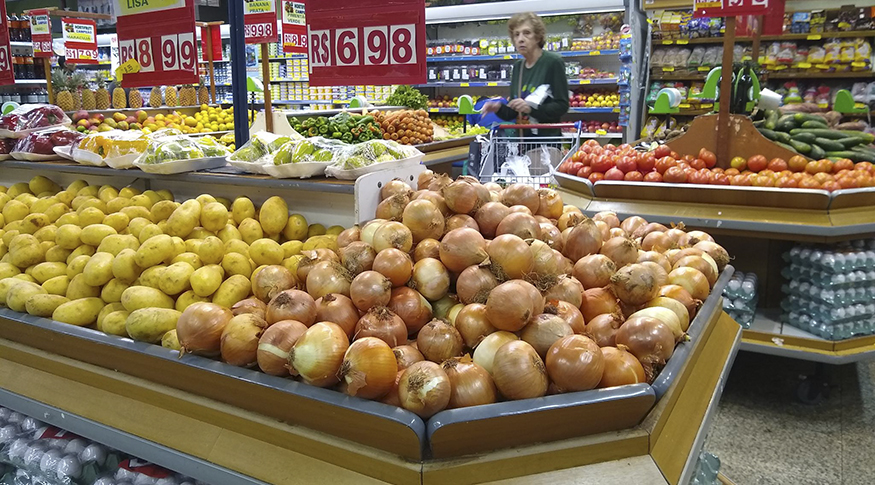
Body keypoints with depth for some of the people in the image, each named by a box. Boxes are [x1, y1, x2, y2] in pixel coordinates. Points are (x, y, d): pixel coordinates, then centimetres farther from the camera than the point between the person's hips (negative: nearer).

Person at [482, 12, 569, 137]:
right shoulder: (517, 67, 11)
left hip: (548, 138, -5)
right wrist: (499, 109, -6)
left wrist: (530, 108, -24)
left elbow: (561, 106, -12)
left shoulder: (553, 62, -8)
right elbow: (513, 113, 14)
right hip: (522, 139, 6)